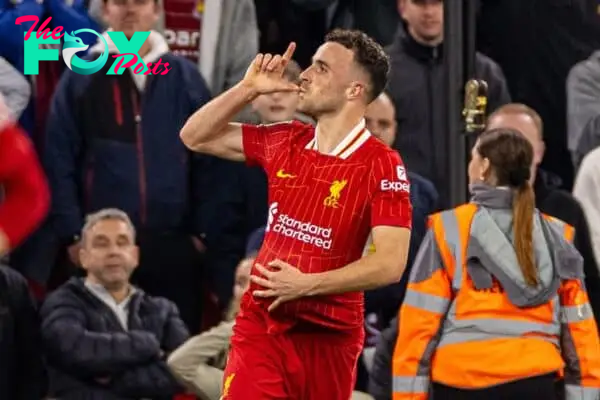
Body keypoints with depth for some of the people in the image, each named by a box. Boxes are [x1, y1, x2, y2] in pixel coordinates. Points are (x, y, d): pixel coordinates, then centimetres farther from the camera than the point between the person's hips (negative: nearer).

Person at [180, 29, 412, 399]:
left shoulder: (382, 165, -11)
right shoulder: (284, 142, 6)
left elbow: (390, 264, -18)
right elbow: (195, 137, 16)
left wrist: (308, 284, -22)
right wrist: (248, 88, 3)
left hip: (329, 337, -3)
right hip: (260, 325, 3)